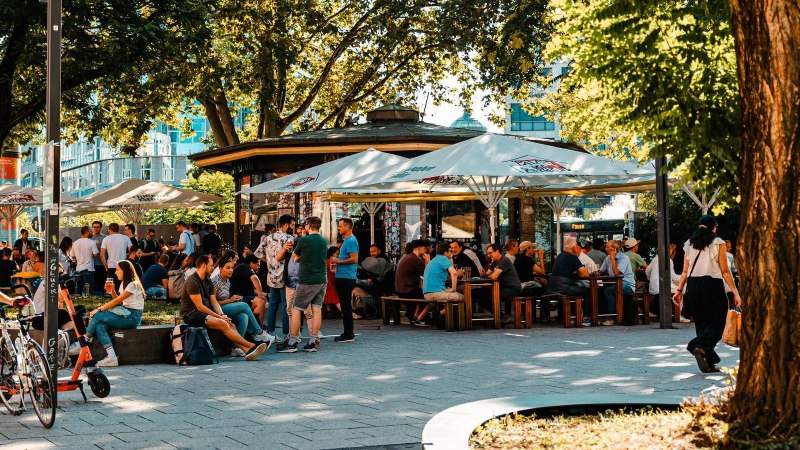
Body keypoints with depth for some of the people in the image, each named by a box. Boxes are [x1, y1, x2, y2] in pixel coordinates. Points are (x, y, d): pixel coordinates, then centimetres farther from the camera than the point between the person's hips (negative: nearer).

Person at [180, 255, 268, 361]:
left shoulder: (208, 281, 15)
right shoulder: (192, 281, -13)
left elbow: (214, 303, 12)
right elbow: (199, 306, -17)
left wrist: (222, 315, -8)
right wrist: (219, 316, -16)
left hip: (206, 313, 9)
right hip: (191, 314, -9)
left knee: (231, 325, -15)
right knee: (223, 324, -27)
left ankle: (247, 351, -34)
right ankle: (251, 346, -30)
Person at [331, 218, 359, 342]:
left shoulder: (351, 241, -12)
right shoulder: (346, 240, 19)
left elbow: (354, 259, -21)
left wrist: (339, 261, -13)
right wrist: (337, 261, 14)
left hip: (347, 278, -10)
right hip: (342, 276, 10)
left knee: (346, 306, -7)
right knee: (344, 305, 12)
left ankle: (349, 334, -4)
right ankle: (348, 333, 17)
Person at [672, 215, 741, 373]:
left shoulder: (689, 244, 10)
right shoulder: (718, 243, -2)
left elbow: (685, 271, 7)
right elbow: (725, 271, -6)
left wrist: (679, 290, 11)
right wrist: (735, 292, -5)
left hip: (693, 286, 5)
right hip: (712, 284, -5)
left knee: (702, 323, 11)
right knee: (716, 323, 1)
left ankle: (709, 363, 10)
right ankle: (700, 346, -25)